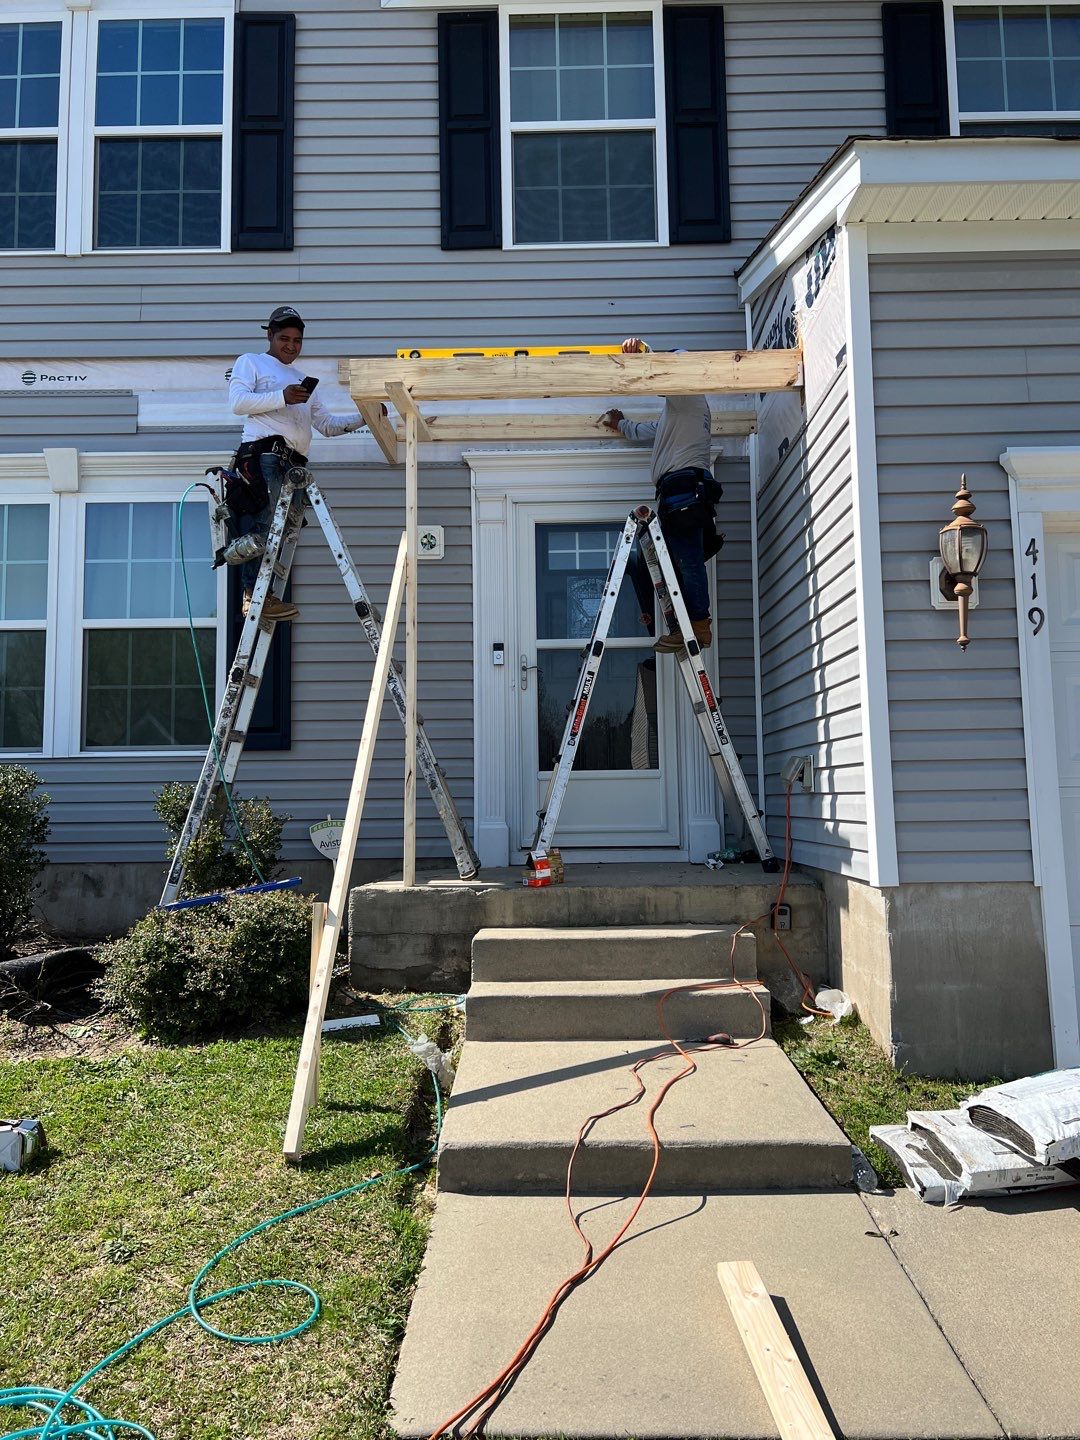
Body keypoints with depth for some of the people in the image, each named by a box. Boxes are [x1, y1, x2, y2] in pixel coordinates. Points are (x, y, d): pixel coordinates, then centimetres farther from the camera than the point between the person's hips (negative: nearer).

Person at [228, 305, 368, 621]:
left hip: (295, 463, 7)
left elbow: (326, 424, 31)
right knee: (264, 524, -19)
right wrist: (283, 397, -9)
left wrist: (364, 417, 17)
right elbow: (238, 402, 0)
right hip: (263, 455, -6)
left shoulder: (303, 380, 37)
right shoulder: (250, 362, 18)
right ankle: (254, 594, -23)